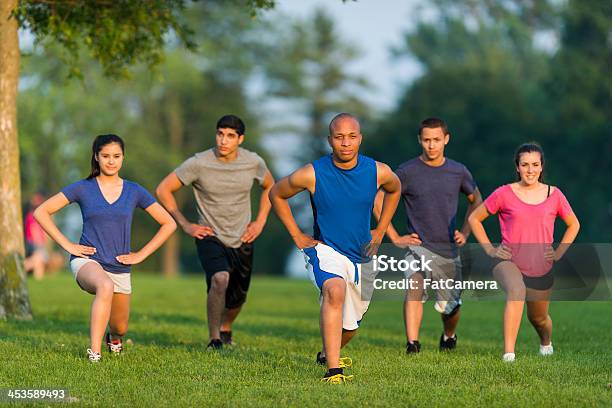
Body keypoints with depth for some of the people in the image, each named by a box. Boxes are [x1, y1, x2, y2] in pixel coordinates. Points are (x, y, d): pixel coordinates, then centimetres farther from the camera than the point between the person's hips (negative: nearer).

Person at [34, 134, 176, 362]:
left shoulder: (134, 192, 3)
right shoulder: (83, 189, -1)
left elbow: (168, 224, 9)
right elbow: (41, 212, 1)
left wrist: (141, 255, 2)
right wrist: (67, 245, -5)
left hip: (119, 268, 4)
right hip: (87, 261, -3)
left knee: (120, 328, 12)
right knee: (106, 286, -38)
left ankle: (113, 338, 51)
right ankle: (94, 353, -38)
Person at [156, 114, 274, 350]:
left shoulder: (253, 162, -6)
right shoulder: (198, 163, -15)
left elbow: (269, 187, 17)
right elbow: (163, 190, -5)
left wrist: (260, 222, 6)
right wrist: (185, 225, -7)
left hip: (242, 240, 4)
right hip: (210, 237, -4)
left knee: (237, 298, 14)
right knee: (220, 279, -31)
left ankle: (225, 329, 48)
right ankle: (214, 340, -17)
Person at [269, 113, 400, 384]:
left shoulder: (378, 172, -8)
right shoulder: (311, 174, -15)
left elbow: (394, 190, 17)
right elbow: (276, 194, 3)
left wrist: (379, 232, 13)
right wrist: (297, 236, 1)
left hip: (361, 256, 4)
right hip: (325, 250, -4)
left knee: (349, 326, 16)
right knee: (335, 291, -36)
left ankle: (327, 353, 51)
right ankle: (333, 370, -40)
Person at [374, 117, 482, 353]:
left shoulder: (458, 172, 2)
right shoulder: (407, 172, -6)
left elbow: (476, 200, 20)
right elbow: (378, 200, 0)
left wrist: (465, 232, 9)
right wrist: (395, 238, -3)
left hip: (449, 249, 3)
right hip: (418, 247, -2)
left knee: (450, 306, 9)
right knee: (414, 289, -28)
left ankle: (449, 337, 40)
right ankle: (412, 344, -33)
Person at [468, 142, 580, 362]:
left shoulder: (554, 195, 2)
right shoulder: (504, 194, -4)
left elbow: (573, 224, 18)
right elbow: (474, 218, 8)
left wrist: (559, 252, 7)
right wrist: (490, 249, 0)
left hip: (541, 268, 3)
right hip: (508, 262, -3)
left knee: (538, 317, 19)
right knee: (516, 290, -36)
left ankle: (546, 344, 57)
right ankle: (508, 354, -42)